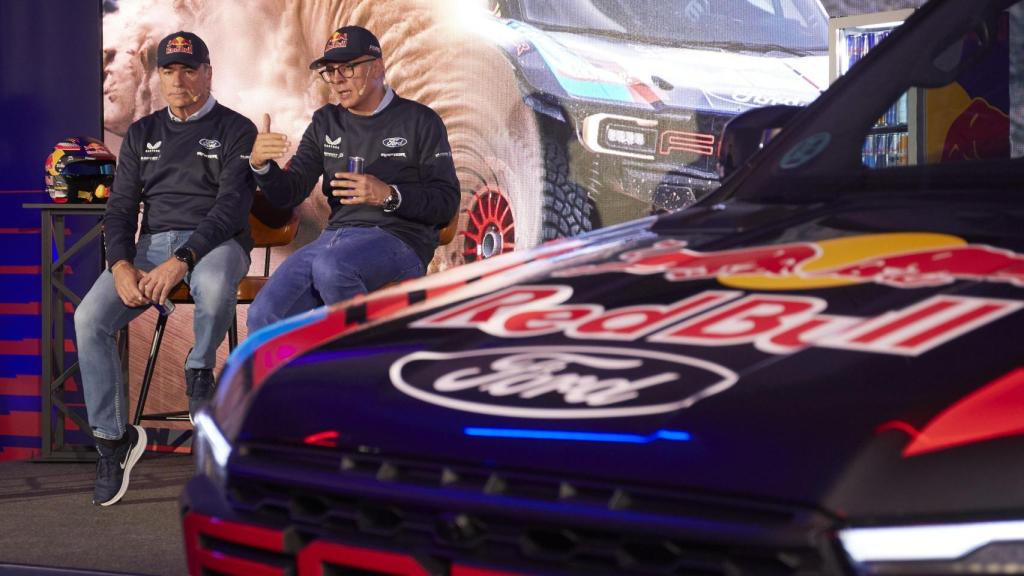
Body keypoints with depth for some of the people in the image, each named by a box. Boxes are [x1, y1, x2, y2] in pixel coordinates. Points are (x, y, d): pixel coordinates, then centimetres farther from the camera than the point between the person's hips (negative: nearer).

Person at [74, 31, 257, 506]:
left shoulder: (235, 130, 2)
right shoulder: (142, 134, 18)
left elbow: (231, 206, -10)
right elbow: (120, 209, 11)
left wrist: (181, 262, -25)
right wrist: (122, 266, -11)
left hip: (215, 242, -4)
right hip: (152, 243, 4)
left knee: (214, 286, -42)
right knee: (89, 319, -22)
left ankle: (200, 371, -11)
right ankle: (112, 440, -11)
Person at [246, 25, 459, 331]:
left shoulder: (420, 121, 2)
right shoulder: (326, 123, 16)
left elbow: (446, 202, -3)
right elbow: (288, 193, 11)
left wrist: (389, 196, -20)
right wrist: (261, 165, -12)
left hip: (398, 238, -5)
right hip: (335, 237, 5)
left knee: (331, 265, -38)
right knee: (264, 315, -17)